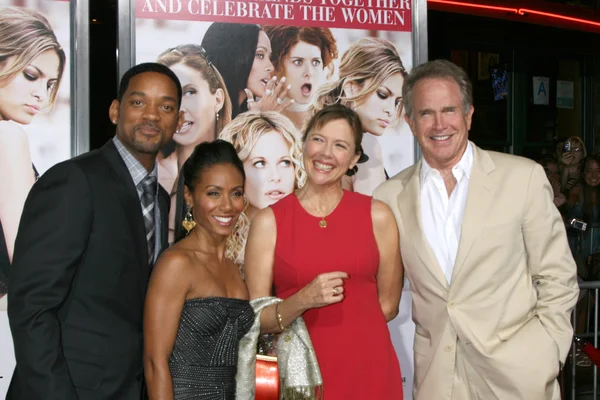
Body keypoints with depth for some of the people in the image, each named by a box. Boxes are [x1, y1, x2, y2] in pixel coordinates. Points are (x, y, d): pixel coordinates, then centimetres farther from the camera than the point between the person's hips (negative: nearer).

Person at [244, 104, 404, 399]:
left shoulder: (378, 216, -2)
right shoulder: (268, 221, -4)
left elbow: (387, 305, 6)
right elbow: (257, 321, -5)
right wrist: (302, 301, -20)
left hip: (370, 371, 1)